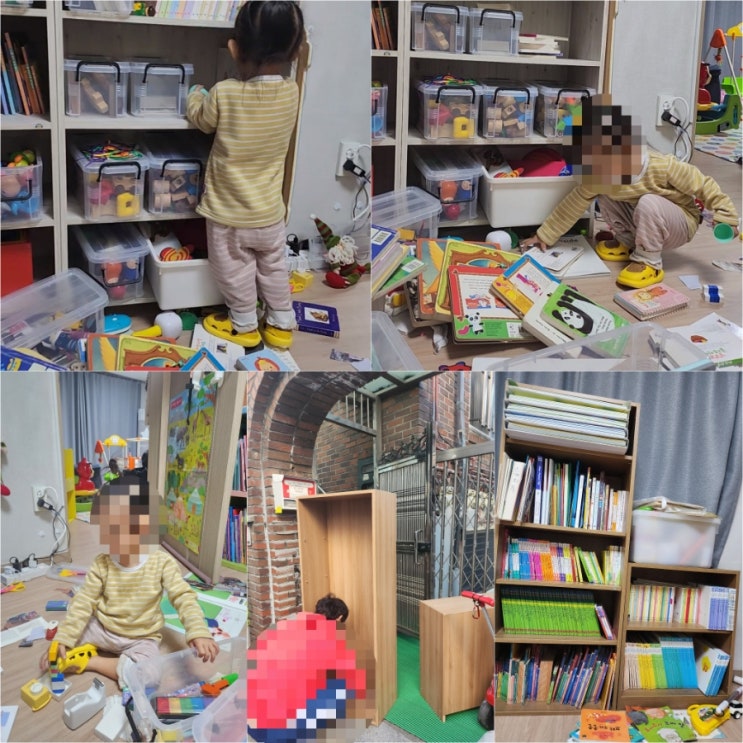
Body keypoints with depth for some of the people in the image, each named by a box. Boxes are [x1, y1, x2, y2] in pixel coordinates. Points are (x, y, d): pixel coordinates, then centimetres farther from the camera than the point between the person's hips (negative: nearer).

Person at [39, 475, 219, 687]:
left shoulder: (162, 562, -17)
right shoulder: (102, 564, -11)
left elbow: (183, 598, -19)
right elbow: (83, 603, -9)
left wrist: (199, 633, -35)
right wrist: (61, 639, -19)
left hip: (140, 638, -1)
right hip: (101, 629, 1)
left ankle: (89, 661, -10)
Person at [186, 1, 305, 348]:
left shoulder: (224, 94, -22)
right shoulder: (291, 93, -13)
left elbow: (201, 119, 0)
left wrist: (195, 94, 20)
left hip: (229, 215, -3)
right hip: (270, 212, 3)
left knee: (236, 273, 17)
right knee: (274, 269, 22)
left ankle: (244, 326, 33)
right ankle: (281, 325, 34)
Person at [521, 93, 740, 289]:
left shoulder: (662, 167, -32)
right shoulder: (600, 176, -17)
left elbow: (704, 185, -23)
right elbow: (573, 204, -8)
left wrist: (725, 217, -26)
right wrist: (545, 235, -6)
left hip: (681, 225, -6)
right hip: (645, 223, 6)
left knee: (649, 203, -36)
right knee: (603, 193, -9)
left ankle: (649, 263, -20)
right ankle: (628, 242, 8)